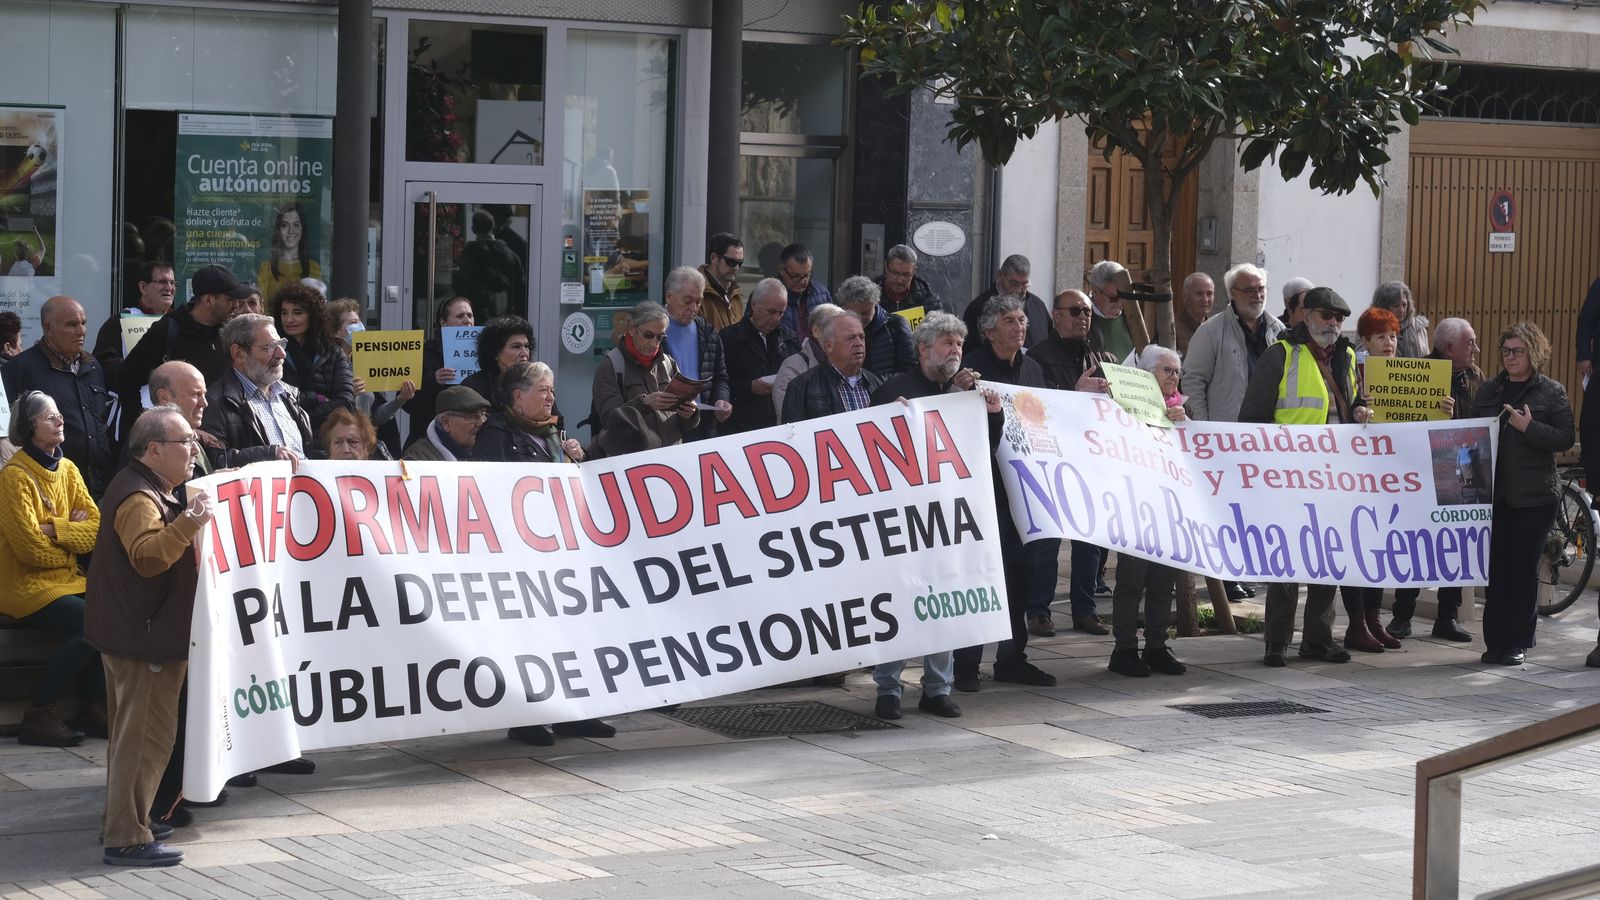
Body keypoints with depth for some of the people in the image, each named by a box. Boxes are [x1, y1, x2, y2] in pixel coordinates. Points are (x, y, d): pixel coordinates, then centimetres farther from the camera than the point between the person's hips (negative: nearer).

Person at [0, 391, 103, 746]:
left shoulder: (67, 469, 9)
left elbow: (97, 527, -1)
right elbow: (30, 548, -17)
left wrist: (54, 529, -16)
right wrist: (72, 535, -2)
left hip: (65, 579, 7)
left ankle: (94, 708, -6)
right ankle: (38, 715, -15)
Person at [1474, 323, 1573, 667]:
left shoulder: (1551, 391, 0)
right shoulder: (1488, 389, 13)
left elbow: (1566, 437, -6)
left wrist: (1529, 427, -17)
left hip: (1534, 496, -3)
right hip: (1493, 492, 4)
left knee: (1523, 569, -1)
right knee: (1496, 568, 2)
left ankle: (1519, 642, 6)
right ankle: (1495, 641, 7)